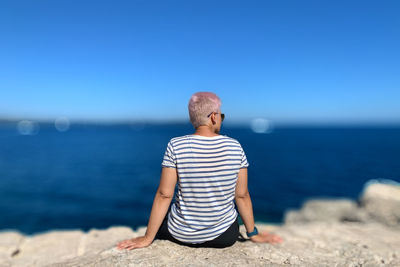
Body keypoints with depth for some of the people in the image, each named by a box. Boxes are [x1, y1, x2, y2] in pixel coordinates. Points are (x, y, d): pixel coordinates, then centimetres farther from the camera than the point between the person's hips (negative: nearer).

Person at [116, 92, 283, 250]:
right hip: (224, 237, 2)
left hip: (181, 235, -1)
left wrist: (147, 238, -2)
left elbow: (164, 195, -14)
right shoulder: (235, 146, -11)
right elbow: (242, 195, -5)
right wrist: (253, 234, 9)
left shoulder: (175, 146, -16)